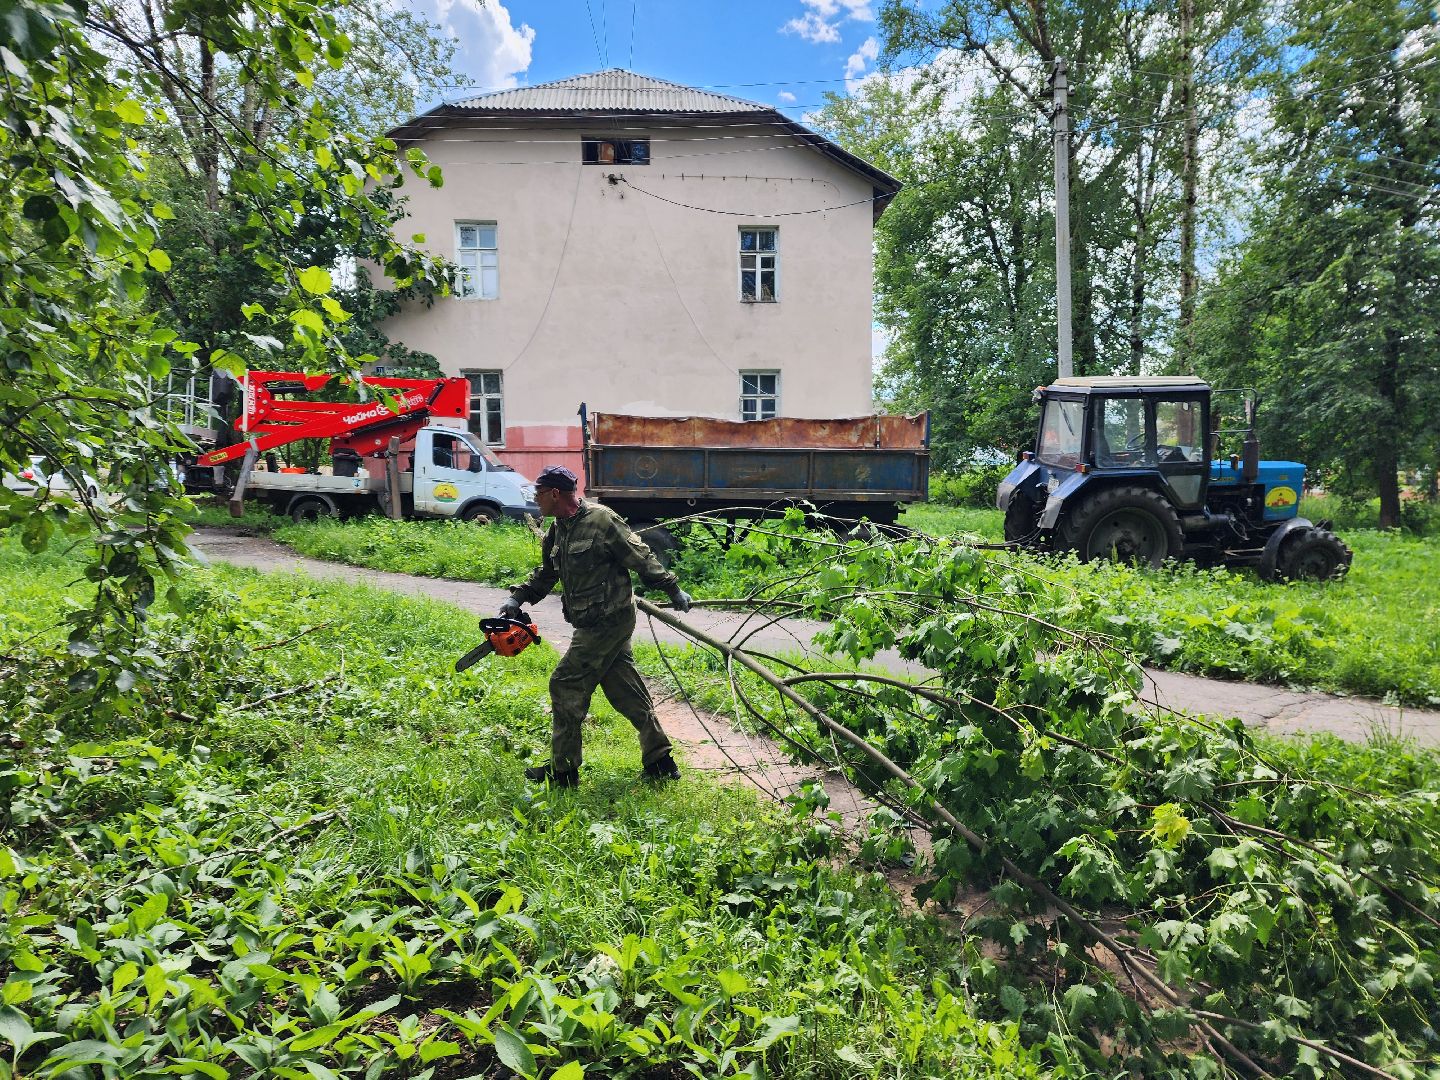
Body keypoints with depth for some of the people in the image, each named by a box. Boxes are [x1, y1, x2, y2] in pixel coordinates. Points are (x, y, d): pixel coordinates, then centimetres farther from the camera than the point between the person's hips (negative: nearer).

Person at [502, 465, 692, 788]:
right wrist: (517, 598, 12)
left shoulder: (601, 520, -16)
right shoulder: (556, 531, 11)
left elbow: (641, 558, -12)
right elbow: (546, 574, 23)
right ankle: (659, 761, 20)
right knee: (626, 690, 12)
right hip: (596, 624, 9)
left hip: (607, 622, -9)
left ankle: (563, 770, 9)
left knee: (566, 686, -3)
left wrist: (673, 589, -9)